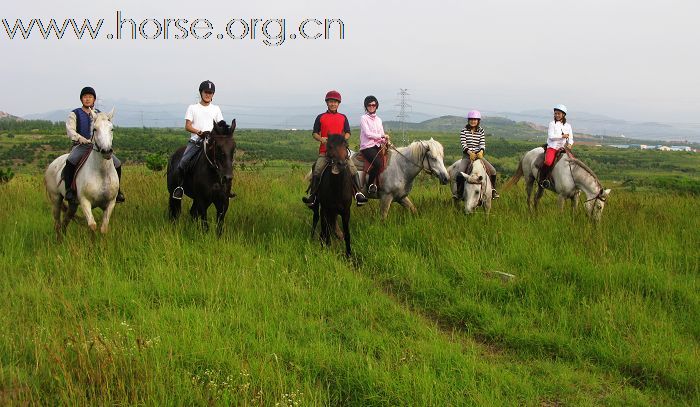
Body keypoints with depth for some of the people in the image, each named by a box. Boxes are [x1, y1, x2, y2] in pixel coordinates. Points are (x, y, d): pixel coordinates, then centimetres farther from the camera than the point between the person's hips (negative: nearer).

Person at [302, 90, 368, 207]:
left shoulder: (343, 117, 14)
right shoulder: (321, 117, 10)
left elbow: (348, 133, 12)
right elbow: (314, 133, 8)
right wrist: (321, 139, -13)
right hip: (324, 150, -1)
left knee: (352, 169, -18)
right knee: (317, 171, -18)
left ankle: (358, 193, -19)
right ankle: (312, 195, -12)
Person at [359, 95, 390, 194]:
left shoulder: (378, 119, 20)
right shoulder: (364, 118, 0)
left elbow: (382, 136, 16)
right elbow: (368, 134, -10)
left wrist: (385, 141, -6)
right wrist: (382, 136, -10)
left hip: (378, 145, 7)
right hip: (367, 146, -7)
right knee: (378, 163, -28)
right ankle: (370, 185, -12)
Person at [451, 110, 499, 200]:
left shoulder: (481, 131, 7)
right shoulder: (464, 131, -1)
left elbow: (483, 143, -1)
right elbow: (463, 144, -9)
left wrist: (481, 152, -23)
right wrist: (470, 153, -26)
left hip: (478, 155, 2)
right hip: (467, 155, -2)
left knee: (492, 170, -11)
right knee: (458, 172, -25)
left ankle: (492, 190, 6)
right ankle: (457, 193, -14)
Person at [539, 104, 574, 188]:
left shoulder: (568, 126, 13)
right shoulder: (552, 124, 1)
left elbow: (570, 138, 11)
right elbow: (551, 136, -10)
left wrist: (569, 145, -10)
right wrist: (562, 136, -13)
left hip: (562, 148, 5)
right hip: (552, 147, -4)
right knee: (548, 162, -29)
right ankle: (542, 180, -17)